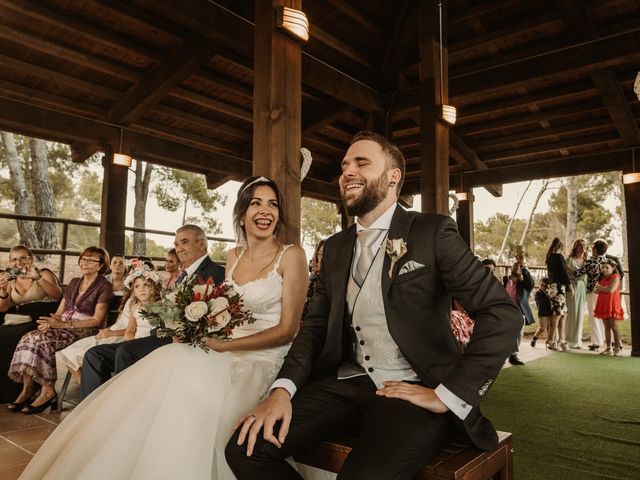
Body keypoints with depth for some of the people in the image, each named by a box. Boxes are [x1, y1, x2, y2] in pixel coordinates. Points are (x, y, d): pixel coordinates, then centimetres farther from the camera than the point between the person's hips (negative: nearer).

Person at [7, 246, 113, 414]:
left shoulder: (104, 286, -4)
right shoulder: (74, 283, 18)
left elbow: (97, 320, -11)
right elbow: (60, 311, 16)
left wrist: (64, 324, -17)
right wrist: (51, 321, -7)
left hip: (84, 331, -7)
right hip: (63, 326, 7)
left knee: (42, 342, -26)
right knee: (29, 338, -19)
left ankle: (47, 391, -17)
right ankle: (27, 389, -15)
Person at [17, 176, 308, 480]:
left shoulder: (291, 255, -5)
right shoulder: (233, 257, 12)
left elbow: (287, 330, -8)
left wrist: (225, 345, -15)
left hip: (263, 360, -5)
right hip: (226, 353, 5)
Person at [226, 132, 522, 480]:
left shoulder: (433, 232, -5)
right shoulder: (336, 246, 12)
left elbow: (503, 314, -11)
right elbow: (315, 324, 11)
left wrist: (447, 396, -16)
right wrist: (283, 388, -6)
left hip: (414, 390, -5)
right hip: (346, 384, 5)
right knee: (247, 448, -11)